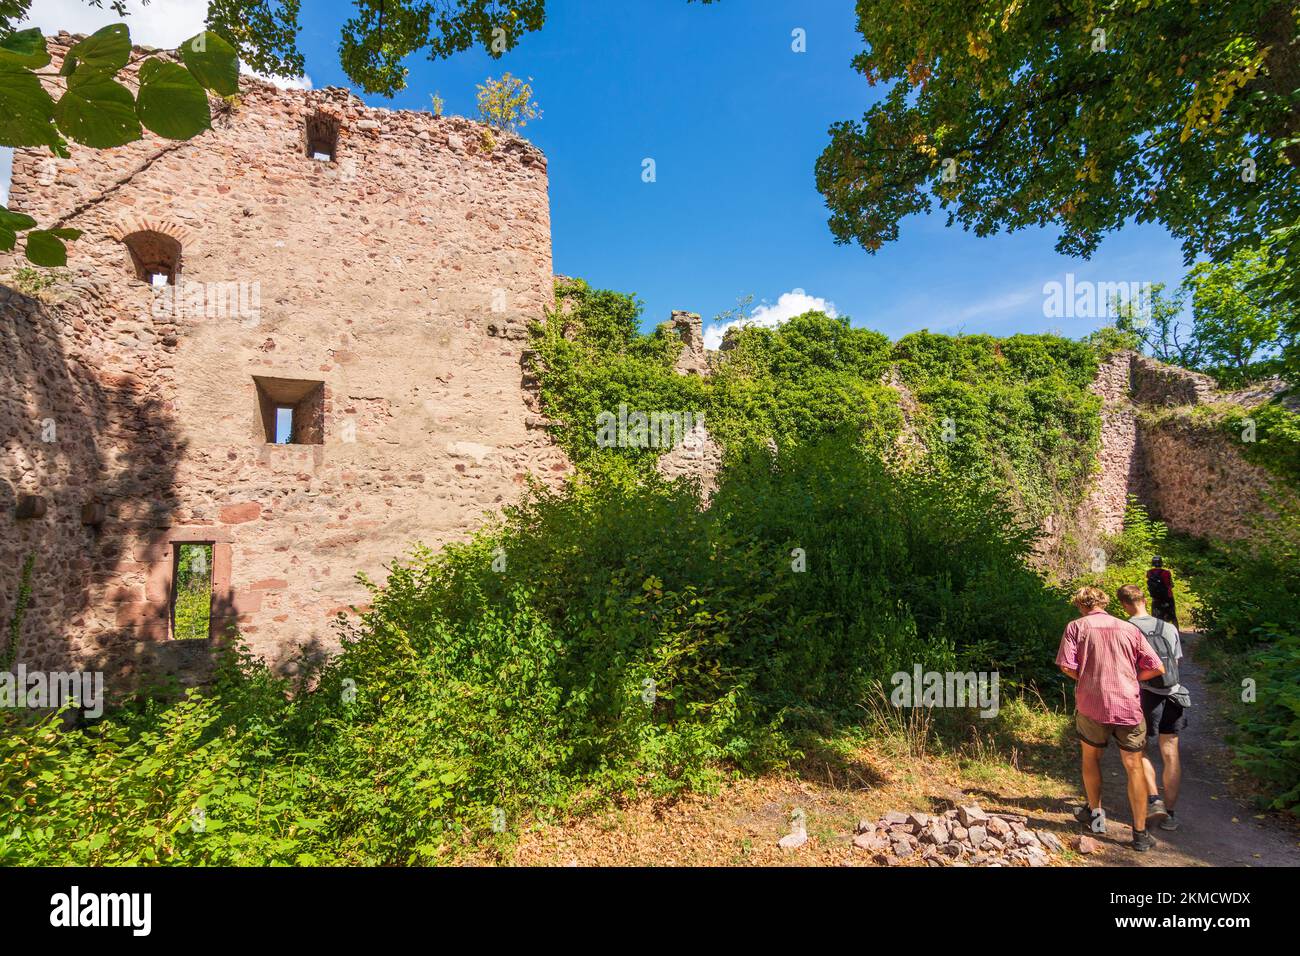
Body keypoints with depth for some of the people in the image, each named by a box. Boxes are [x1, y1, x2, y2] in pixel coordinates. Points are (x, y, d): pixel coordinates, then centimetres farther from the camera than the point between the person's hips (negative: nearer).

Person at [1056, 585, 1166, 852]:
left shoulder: (1076, 627, -1)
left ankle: (1095, 814, 33)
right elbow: (1156, 668, 5)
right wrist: (1127, 678, 18)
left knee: (1091, 758, 20)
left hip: (1091, 704, -2)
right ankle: (1140, 833, 14)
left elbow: (1067, 666, -10)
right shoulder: (1129, 629, 6)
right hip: (1128, 706, 2)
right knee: (1134, 767, 10)